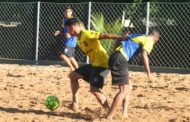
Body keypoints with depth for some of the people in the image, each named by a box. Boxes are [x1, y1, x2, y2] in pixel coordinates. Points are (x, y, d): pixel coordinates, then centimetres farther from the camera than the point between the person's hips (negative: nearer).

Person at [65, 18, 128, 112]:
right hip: (94, 64, 10)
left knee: (94, 89, -19)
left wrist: (121, 38, -31)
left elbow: (104, 35, -24)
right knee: (73, 75, 16)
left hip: (102, 64, -10)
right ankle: (75, 103, 18)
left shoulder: (87, 34, -17)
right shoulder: (79, 41, 14)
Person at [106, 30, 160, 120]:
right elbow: (144, 55, -15)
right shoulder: (149, 40, 3)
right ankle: (109, 117, -12)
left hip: (115, 57, 9)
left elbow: (119, 40, 27)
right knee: (124, 90, -8)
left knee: (128, 88, 18)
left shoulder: (136, 36, 26)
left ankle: (124, 114, 12)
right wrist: (148, 71, -18)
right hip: (120, 60, -9)